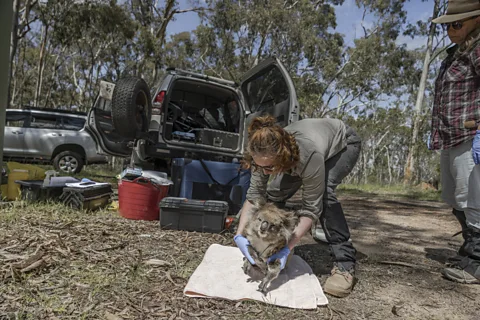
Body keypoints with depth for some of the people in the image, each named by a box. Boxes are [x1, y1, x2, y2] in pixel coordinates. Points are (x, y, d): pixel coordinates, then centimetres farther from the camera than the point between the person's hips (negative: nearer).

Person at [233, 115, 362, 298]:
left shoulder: (309, 155, -46)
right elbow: (254, 195, -24)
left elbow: (311, 207, -37)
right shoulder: (265, 154, -31)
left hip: (344, 144, -5)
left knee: (324, 192, -33)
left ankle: (345, 265, -23)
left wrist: (288, 248, -42)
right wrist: (239, 235, -35)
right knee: (275, 193, -7)